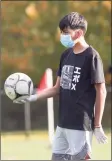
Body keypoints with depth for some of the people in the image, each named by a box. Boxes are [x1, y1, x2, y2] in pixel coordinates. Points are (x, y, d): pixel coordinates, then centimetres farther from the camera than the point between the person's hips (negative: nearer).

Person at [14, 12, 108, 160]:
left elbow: (101, 92, -9)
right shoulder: (66, 55, 11)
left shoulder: (92, 56, -10)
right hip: (63, 123, 8)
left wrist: (97, 125, -10)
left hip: (81, 124, -8)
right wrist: (33, 97, 4)